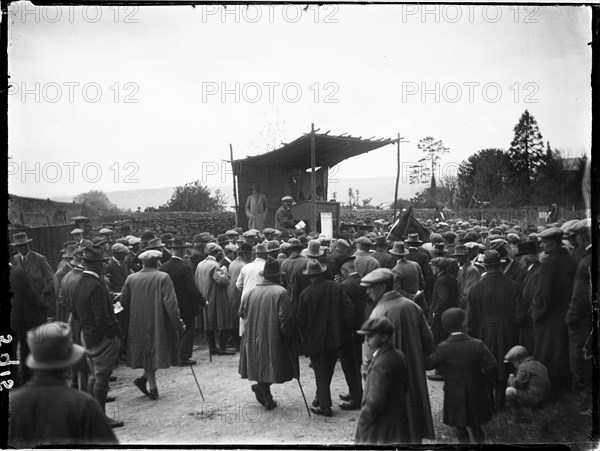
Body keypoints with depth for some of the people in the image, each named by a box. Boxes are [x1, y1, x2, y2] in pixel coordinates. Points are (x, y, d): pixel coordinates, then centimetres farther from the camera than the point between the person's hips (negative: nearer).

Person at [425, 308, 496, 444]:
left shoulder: (443, 348, -18)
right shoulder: (477, 345, -13)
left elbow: (428, 364, -9)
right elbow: (491, 365, -13)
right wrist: (484, 381, 3)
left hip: (455, 396, -2)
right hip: (476, 394, 2)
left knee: (460, 428, 14)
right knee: (476, 427, 20)